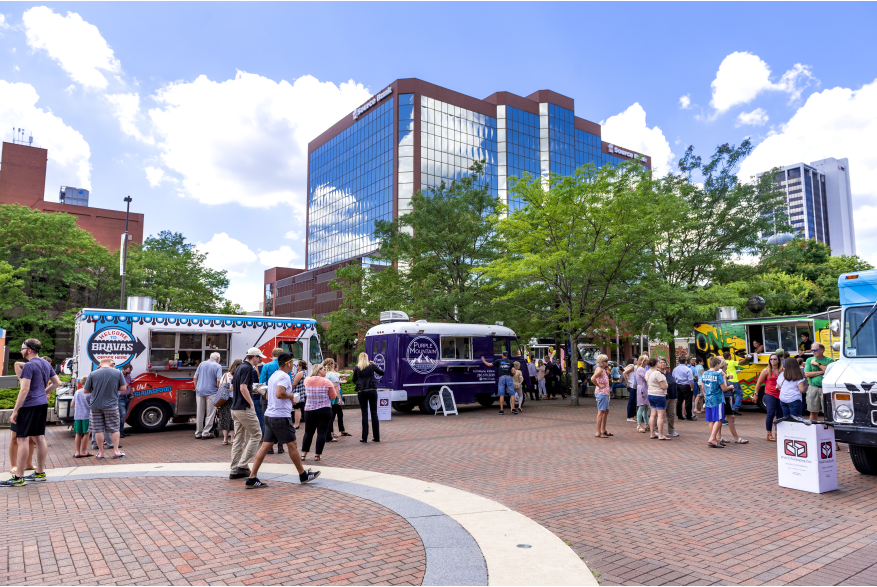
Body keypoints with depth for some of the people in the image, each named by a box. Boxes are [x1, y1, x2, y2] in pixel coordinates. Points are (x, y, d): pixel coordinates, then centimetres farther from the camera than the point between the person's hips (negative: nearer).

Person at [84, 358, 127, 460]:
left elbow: (86, 391, 2)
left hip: (96, 406, 0)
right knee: (114, 429, 9)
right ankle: (116, 451, 10)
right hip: (111, 405, 0)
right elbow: (123, 388, 1)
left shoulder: (93, 374, -2)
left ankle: (100, 453, 13)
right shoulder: (118, 372, 0)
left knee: (98, 430, 8)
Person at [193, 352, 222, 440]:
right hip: (211, 392, -5)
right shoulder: (217, 366, -4)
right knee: (210, 414, 4)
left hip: (200, 391, 5)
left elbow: (195, 377, 8)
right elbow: (218, 380, -15)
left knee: (199, 414, 11)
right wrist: (219, 390, -1)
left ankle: (198, 433, 19)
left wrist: (196, 388, 18)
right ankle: (206, 433, 5)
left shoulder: (202, 364, 9)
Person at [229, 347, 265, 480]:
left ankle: (235, 470, 12)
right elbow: (243, 388, -23)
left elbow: (232, 387, 23)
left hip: (235, 408, 10)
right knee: (256, 435, -2)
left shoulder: (239, 367, 16)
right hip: (244, 408, -10)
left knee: (239, 439, 11)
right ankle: (243, 465, -5)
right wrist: (251, 403, -14)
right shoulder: (247, 368, -14)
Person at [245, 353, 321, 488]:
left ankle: (252, 478, 4)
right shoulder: (284, 376, -13)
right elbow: (279, 394, -28)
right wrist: (290, 395, -9)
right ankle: (303, 475, 14)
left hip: (270, 415, 9)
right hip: (281, 416, -9)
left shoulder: (273, 376, 17)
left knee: (265, 446, 6)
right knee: (292, 444, 2)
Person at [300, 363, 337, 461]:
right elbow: (333, 397, -2)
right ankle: (317, 454, 4)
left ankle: (304, 454, 13)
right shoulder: (327, 382, -9)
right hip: (324, 411, -3)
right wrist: (332, 387, 11)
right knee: (322, 432, 3)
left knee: (308, 432, 13)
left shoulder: (307, 381, 1)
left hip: (309, 410, 3)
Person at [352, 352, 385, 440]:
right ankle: (376, 437, 11)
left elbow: (354, 380, 10)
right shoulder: (372, 366, 2)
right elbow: (382, 372, 13)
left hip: (361, 392, 0)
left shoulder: (356, 368, 1)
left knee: (364, 414, 4)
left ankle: (364, 437, 4)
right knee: (374, 413, 7)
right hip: (372, 391, 0)